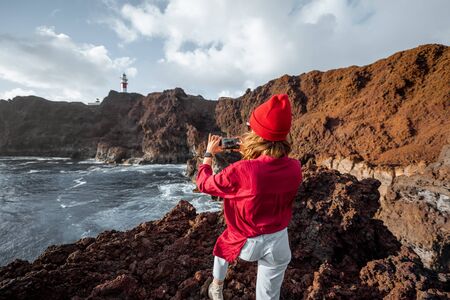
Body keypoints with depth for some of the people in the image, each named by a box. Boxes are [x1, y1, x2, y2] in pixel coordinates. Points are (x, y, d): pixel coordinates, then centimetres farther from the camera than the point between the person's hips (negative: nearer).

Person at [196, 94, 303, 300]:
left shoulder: (240, 171, -31)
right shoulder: (294, 168, -15)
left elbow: (204, 184, -13)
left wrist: (209, 154, 2)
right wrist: (251, 153, 7)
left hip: (247, 243, -2)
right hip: (279, 242, 3)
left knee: (222, 245, 33)